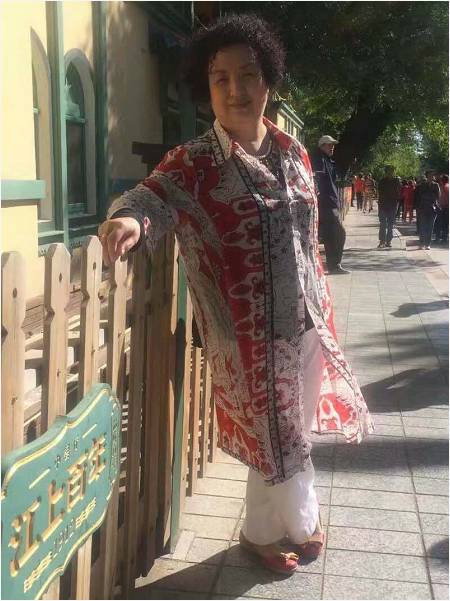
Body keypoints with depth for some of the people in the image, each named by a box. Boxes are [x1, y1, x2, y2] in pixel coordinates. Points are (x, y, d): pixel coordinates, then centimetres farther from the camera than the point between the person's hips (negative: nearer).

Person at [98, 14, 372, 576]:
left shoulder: (293, 153, 6)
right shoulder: (194, 162, -11)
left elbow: (308, 241, 12)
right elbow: (152, 194, -29)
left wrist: (324, 310, 16)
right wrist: (130, 217, -52)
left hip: (304, 322, 6)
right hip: (251, 333, -6)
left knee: (283, 435, 19)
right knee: (278, 439, 9)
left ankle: (262, 532, 41)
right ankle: (303, 525, 37)